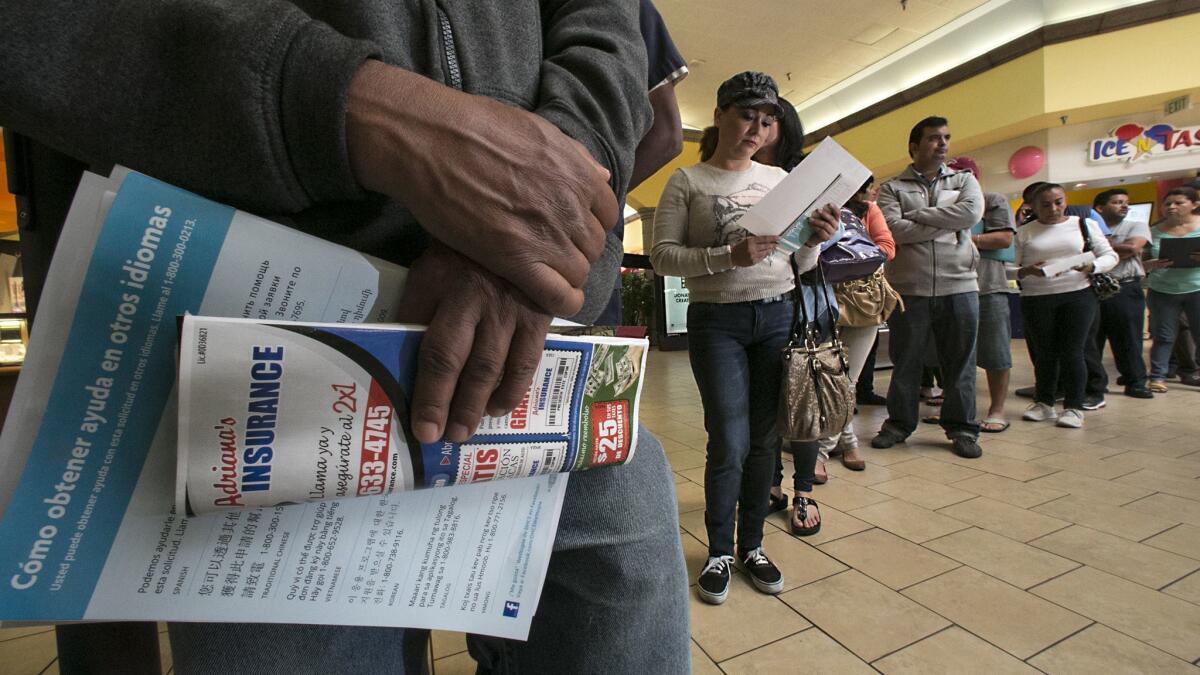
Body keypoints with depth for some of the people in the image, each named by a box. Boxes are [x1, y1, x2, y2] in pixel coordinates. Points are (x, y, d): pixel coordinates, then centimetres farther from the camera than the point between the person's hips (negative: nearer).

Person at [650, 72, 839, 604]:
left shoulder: (781, 179, 11)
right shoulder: (687, 181, 0)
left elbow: (799, 266, 13)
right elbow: (663, 256, -8)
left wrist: (816, 241, -8)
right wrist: (729, 256, -19)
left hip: (777, 317, 4)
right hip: (716, 322, -4)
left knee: (765, 439, 9)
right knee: (730, 444, -3)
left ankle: (752, 545, 28)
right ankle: (719, 552, 20)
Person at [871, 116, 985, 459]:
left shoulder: (964, 180, 13)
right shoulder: (892, 188, 5)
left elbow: (973, 212, -8)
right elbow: (894, 230, -12)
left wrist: (917, 215, -8)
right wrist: (948, 222, -8)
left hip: (959, 286, 2)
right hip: (908, 288, -2)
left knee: (960, 362, 8)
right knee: (905, 361, 7)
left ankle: (962, 428, 21)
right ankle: (899, 423, 22)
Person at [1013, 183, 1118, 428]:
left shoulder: (1084, 224, 9)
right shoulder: (1024, 233, 5)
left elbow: (1110, 256, 8)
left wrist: (1091, 266, -13)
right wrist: (1027, 271, -20)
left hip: (1078, 295, 0)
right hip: (1036, 300, 0)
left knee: (1072, 352, -2)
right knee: (1045, 352, 7)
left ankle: (1074, 407, 8)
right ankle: (1044, 403, 20)